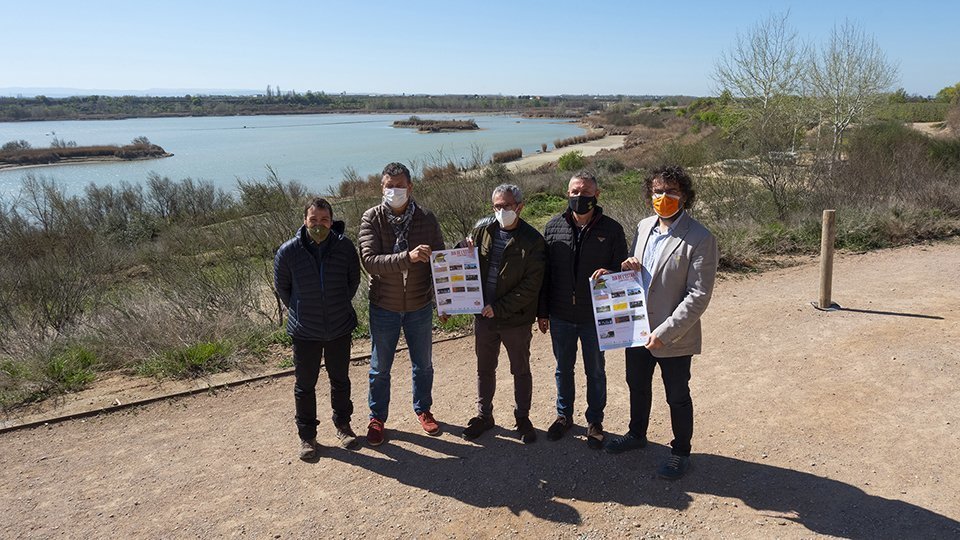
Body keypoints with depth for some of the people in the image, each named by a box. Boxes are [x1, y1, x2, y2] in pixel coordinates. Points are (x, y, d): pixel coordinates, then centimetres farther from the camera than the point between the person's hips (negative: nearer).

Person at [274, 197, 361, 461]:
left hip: (340, 328, 1)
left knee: (340, 380, 18)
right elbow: (281, 286, 3)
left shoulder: (345, 246, -12)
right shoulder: (289, 251, -14)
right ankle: (307, 435, 28)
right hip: (305, 332, -1)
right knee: (304, 385, 11)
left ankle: (343, 424, 38)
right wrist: (299, 311, 6)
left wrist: (340, 307, 9)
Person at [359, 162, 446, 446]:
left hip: (420, 306, 2)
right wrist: (408, 257, -39)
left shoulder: (426, 218, -8)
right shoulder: (372, 218, -12)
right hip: (384, 307, -1)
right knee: (380, 368, 14)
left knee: (423, 365, 18)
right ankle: (377, 417, 34)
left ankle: (423, 410, 41)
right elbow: (369, 260, -25)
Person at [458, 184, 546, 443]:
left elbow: (531, 285, -16)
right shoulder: (481, 233, 0)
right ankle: (484, 415, 35)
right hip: (484, 316, 4)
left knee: (521, 371, 14)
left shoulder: (532, 241, -12)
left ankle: (522, 417, 32)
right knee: (484, 369, 17)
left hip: (516, 319, -3)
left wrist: (499, 308, -20)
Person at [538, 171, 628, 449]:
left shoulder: (611, 229, -7)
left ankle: (595, 421, 31)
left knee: (595, 371, 13)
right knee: (563, 368, 18)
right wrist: (542, 312, 3)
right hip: (560, 316, 2)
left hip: (595, 316, -2)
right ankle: (564, 415, 37)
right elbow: (544, 272, 3)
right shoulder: (553, 227, -2)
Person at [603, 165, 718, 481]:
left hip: (673, 337, -6)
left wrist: (664, 333, -23)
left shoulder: (700, 239, -19)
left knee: (677, 397, 12)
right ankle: (637, 434, 47)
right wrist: (627, 268, -8)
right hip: (637, 327, 6)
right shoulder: (644, 227, 2)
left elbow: (699, 296, -20)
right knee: (637, 384, 24)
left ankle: (681, 451, 34)